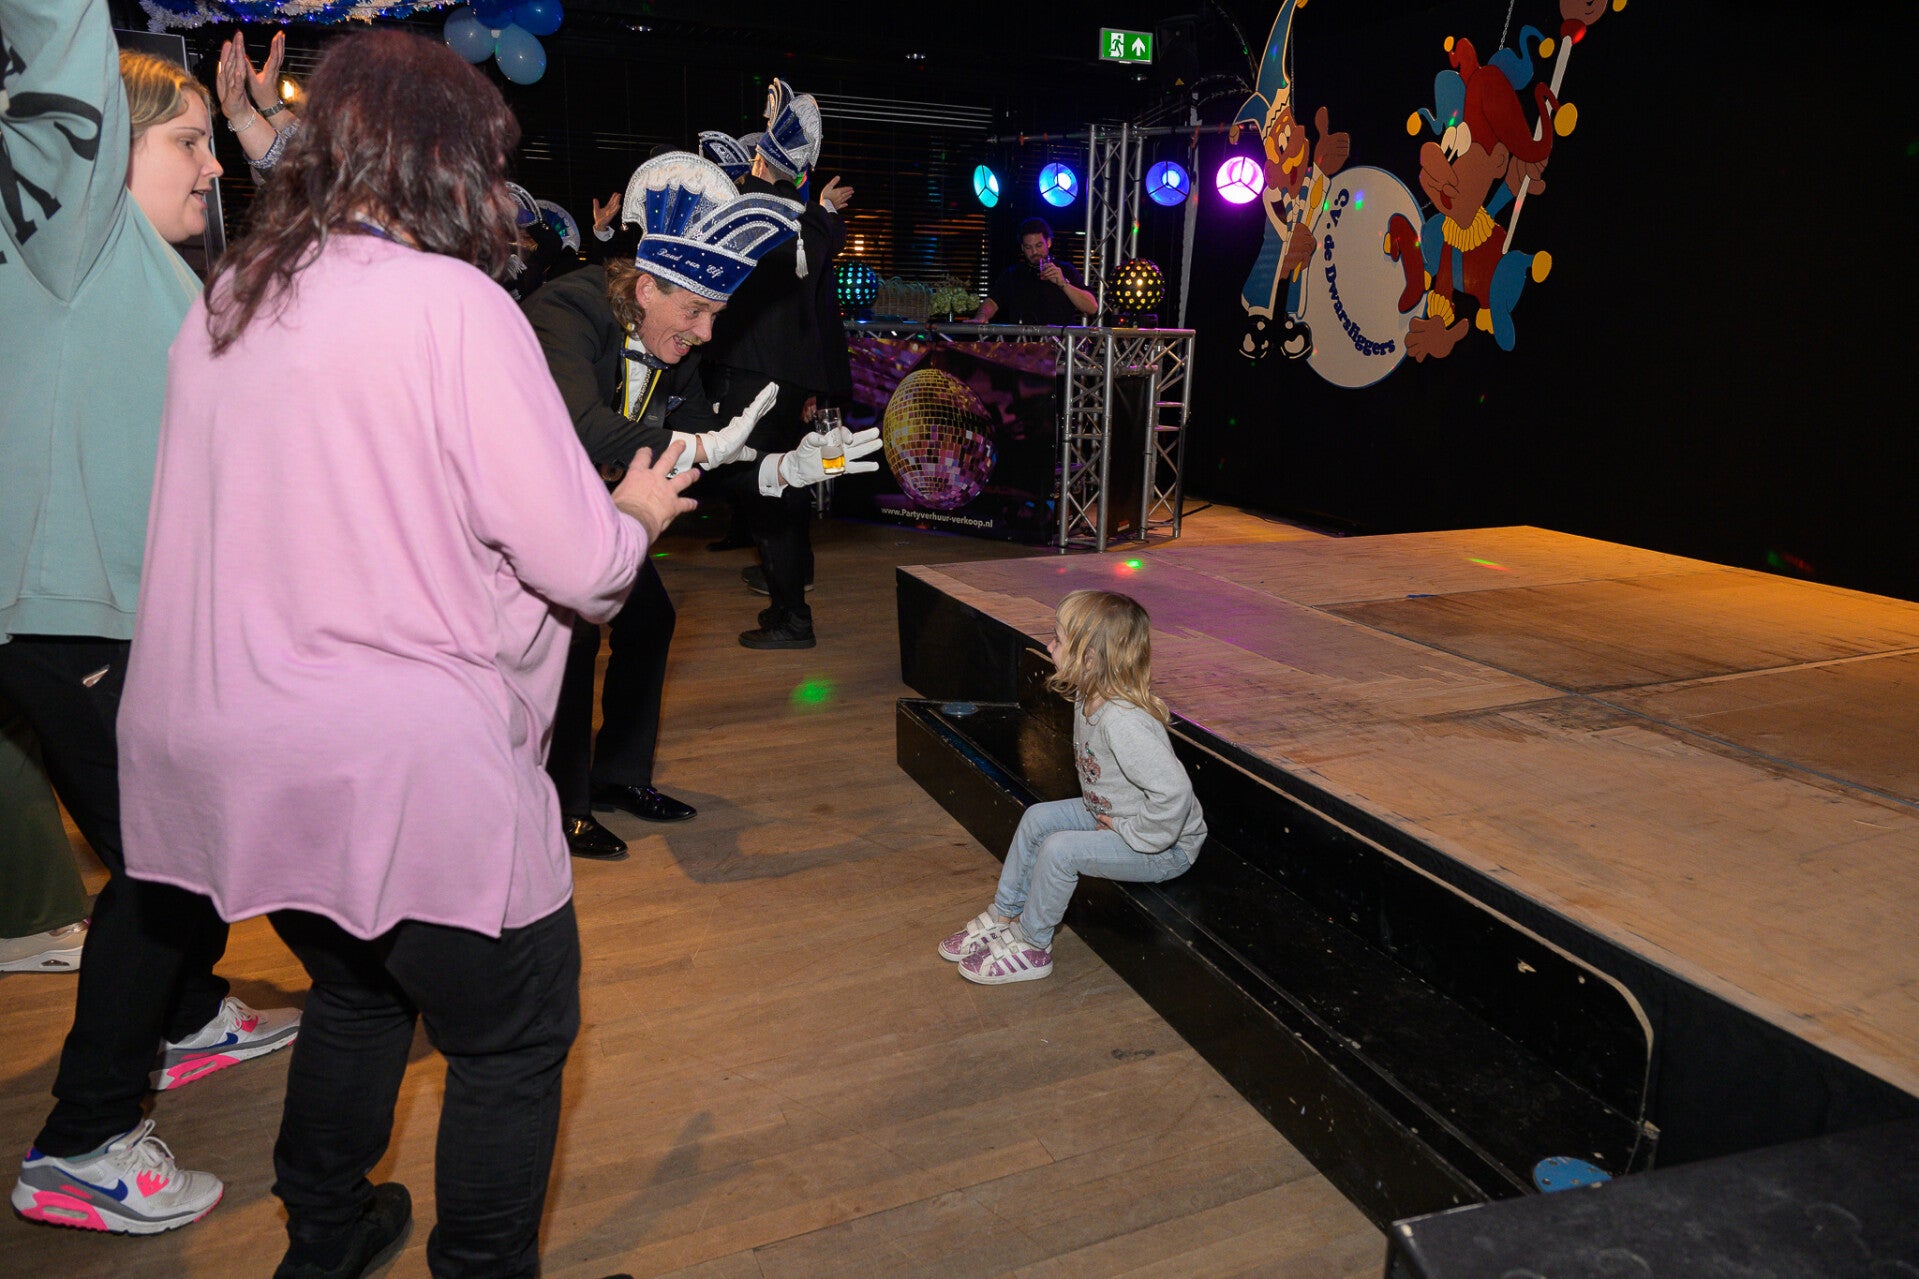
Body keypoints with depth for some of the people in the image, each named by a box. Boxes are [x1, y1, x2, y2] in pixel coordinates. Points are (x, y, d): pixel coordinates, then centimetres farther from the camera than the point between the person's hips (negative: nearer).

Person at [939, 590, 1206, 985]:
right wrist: (1095, 808, 7)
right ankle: (1004, 916, 18)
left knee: (1059, 850, -21)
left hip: (1164, 848, -9)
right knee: (1037, 818, 4)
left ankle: (1031, 948, 1)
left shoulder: (1123, 723, -34)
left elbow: (1173, 791, -42)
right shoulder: (1089, 697, -4)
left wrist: (1131, 832, -27)